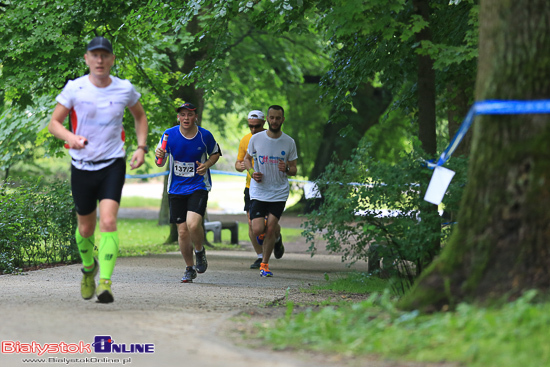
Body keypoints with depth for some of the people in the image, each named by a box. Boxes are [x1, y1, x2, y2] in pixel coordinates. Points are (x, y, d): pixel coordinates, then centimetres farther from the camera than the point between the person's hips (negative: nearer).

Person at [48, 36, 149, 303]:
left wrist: (141, 148, 5)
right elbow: (54, 123, -1)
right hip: (82, 166, 1)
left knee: (108, 221, -20)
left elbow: (140, 116, 18)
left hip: (113, 164, -1)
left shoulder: (125, 89, -1)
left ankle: (105, 283, -23)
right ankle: (88, 267, 43)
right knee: (86, 228, 12)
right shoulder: (74, 88, -6)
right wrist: (71, 138, -23)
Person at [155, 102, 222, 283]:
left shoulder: (205, 136, -6)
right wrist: (160, 156, -20)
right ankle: (189, 269, 21)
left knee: (193, 224, -23)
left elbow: (215, 153, 13)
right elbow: (161, 163, 4)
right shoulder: (169, 134, -4)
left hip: (199, 186, -2)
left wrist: (207, 164, -8)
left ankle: (200, 251, 9)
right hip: (176, 189, 2)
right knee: (182, 231, 3)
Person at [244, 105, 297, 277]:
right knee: (257, 230, -10)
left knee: (270, 229, -6)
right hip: (258, 192, 0)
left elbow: (294, 169, 6)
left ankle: (264, 265, 11)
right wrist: (251, 171, -7)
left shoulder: (289, 142, -1)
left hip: (279, 193, 0)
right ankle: (276, 229, 27)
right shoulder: (256, 138, -3)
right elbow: (247, 158, 14)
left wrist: (286, 169, -17)